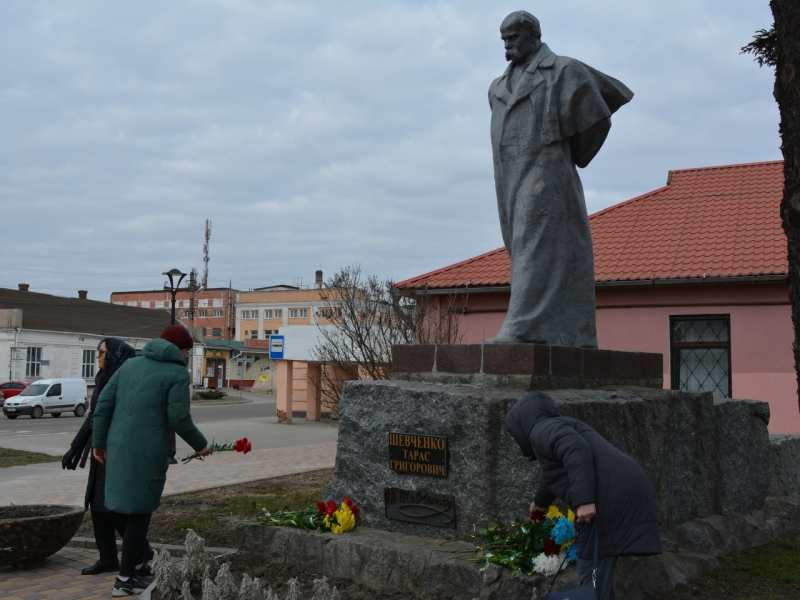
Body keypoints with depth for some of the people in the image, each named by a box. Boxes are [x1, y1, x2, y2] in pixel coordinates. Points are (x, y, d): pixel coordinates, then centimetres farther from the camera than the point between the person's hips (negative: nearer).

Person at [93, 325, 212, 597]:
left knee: (135, 508, 19)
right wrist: (200, 445, 4)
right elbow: (178, 418, -10)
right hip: (146, 452, -6)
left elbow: (104, 403, 10)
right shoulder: (178, 373, -5)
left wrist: (99, 442, 15)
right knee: (140, 513, 4)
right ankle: (125, 579, 9)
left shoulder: (131, 364, 14)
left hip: (117, 447, 6)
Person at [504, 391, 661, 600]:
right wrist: (539, 502, 66)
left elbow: (578, 452, -21)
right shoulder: (557, 427, 30)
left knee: (593, 576, -6)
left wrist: (584, 500, -26)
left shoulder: (542, 430, 0)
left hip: (611, 495, -10)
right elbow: (554, 476, 49)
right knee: (600, 576, 18)